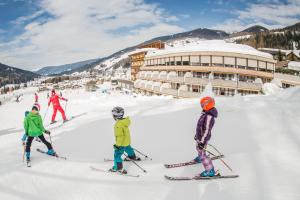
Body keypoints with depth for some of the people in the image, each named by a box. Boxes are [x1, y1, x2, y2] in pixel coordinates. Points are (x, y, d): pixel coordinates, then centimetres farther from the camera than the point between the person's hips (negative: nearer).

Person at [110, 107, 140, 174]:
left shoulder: (118, 124, -33)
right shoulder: (125, 120, -5)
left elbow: (119, 136, -30)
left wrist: (117, 145, -22)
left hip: (122, 143, -9)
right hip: (127, 140, 9)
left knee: (117, 155, 3)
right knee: (128, 148, 34)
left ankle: (118, 168, 11)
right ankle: (133, 157, 58)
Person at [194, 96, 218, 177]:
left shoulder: (209, 116, -31)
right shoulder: (206, 113, 1)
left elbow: (207, 130, -30)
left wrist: (202, 142, -28)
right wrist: (197, 136, 24)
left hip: (203, 138, -10)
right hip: (200, 136, 10)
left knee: (202, 153, -5)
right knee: (198, 148, 32)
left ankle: (210, 171, 4)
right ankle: (200, 158, 60)